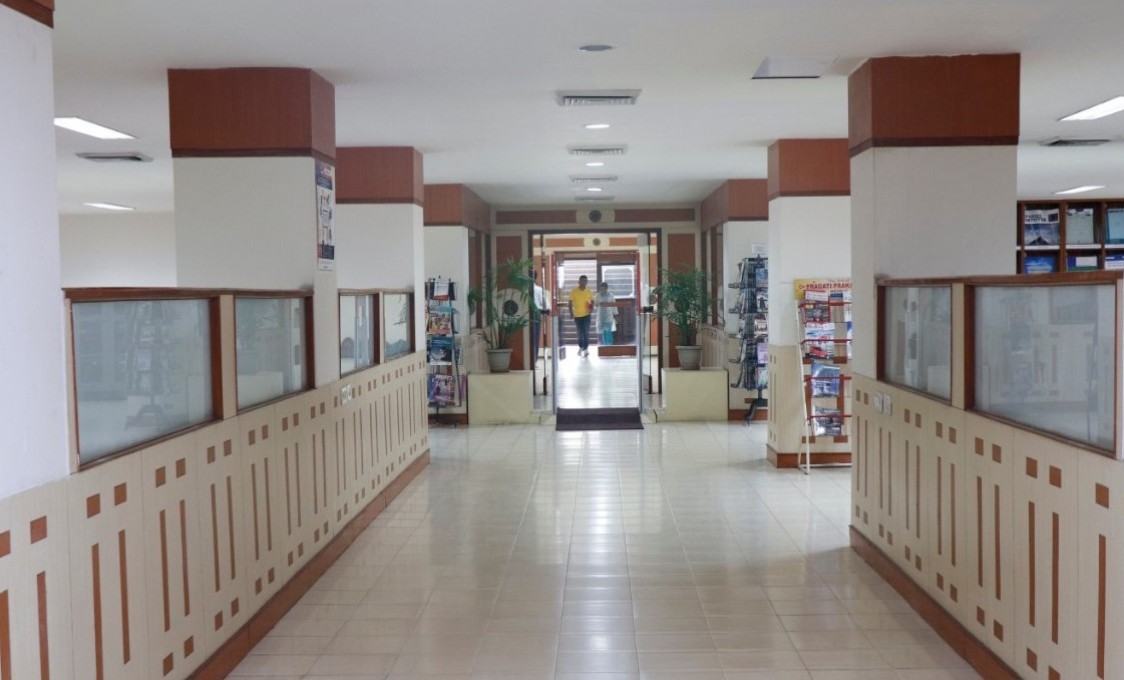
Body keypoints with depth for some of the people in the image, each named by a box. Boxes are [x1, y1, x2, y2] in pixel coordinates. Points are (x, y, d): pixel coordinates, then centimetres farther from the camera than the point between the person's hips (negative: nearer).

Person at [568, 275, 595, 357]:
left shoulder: (589, 292, 0)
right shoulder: (574, 292, -5)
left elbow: (592, 302, 11)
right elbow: (570, 303, 1)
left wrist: (591, 308, -8)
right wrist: (571, 313, -5)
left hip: (587, 315, 0)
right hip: (577, 315, 0)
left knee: (586, 332, -6)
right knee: (580, 332, 10)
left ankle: (585, 348, 1)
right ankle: (580, 347, 28)